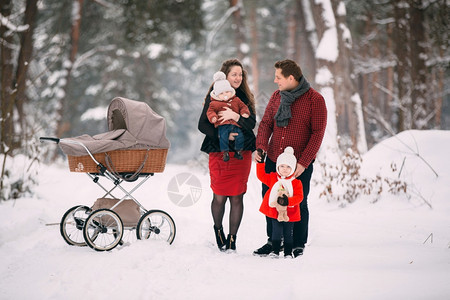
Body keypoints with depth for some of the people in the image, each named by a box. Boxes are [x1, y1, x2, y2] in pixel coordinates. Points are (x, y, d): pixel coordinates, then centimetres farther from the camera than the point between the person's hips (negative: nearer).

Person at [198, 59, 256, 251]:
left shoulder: (245, 97, 8)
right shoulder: (214, 96, 1)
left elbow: (252, 123, -4)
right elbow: (203, 124, -4)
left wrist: (236, 116, -22)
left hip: (241, 154, 2)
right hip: (219, 153, -2)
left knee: (237, 197, -1)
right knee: (219, 197, 1)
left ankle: (232, 239, 9)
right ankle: (218, 229, 29)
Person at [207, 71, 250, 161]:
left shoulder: (236, 100, 14)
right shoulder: (214, 103, 5)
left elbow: (243, 106, 17)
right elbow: (210, 111, 0)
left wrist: (244, 113, -3)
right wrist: (213, 117, -21)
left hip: (235, 124, 3)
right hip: (223, 125, -3)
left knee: (240, 136, -8)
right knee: (223, 137, -21)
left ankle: (238, 151, 10)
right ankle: (225, 152, -8)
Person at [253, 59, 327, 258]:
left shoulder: (315, 100, -9)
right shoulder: (276, 96, 7)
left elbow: (318, 133, -11)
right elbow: (266, 123, 9)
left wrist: (304, 162, -18)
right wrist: (261, 146, -10)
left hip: (300, 164, -5)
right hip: (273, 160, 5)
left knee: (298, 204, 4)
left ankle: (298, 245, 20)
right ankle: (273, 241, 25)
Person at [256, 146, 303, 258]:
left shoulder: (296, 182, -7)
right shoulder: (272, 178, 3)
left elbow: (299, 197, -12)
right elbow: (261, 175, 14)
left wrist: (288, 201, -27)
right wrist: (260, 163, 6)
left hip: (289, 214, -1)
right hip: (275, 212, 1)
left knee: (288, 234, 8)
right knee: (276, 232, 1)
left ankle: (288, 252, 18)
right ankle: (275, 250, 11)